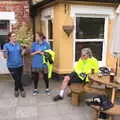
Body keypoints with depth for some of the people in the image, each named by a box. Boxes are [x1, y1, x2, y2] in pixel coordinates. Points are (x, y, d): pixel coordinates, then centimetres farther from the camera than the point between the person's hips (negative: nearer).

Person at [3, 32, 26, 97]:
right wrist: (5, 53, -32)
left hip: (20, 64, 3)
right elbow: (5, 56, -10)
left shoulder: (18, 44, 5)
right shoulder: (6, 45, -5)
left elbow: (21, 53, 10)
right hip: (12, 66, -3)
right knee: (17, 79, -1)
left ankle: (16, 90, 34)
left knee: (18, 79, 10)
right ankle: (22, 90, 25)